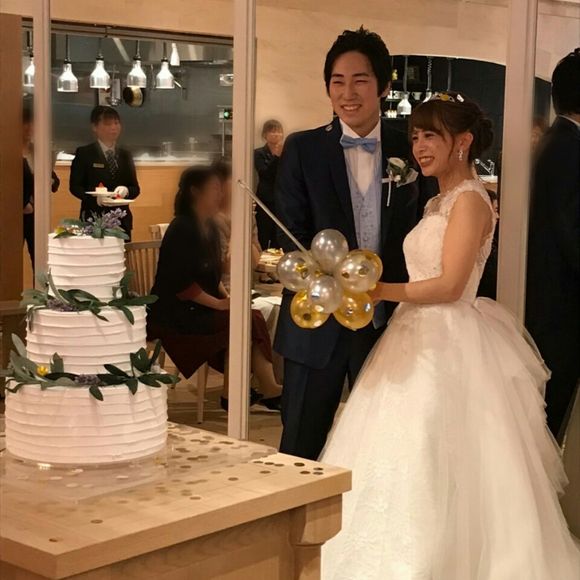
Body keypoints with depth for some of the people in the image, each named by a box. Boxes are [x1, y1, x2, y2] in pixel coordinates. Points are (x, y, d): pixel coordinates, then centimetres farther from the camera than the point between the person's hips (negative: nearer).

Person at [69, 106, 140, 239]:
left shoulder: (125, 155, 17)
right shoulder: (84, 153, 4)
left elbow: (135, 189, 14)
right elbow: (74, 186, -2)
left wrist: (126, 190, -10)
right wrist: (95, 198, -20)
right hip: (93, 218, -4)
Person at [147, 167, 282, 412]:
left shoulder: (209, 228, 11)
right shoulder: (182, 229, -16)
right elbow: (180, 284, -21)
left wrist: (226, 297, 1)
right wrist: (219, 303, -19)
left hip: (201, 308, 8)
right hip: (177, 313, -8)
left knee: (253, 319, -13)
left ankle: (268, 388, -17)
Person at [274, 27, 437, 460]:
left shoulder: (409, 149, 4)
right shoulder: (303, 149, 0)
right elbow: (291, 236, -3)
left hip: (390, 323, 2)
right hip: (319, 322, -1)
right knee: (302, 446, 7)